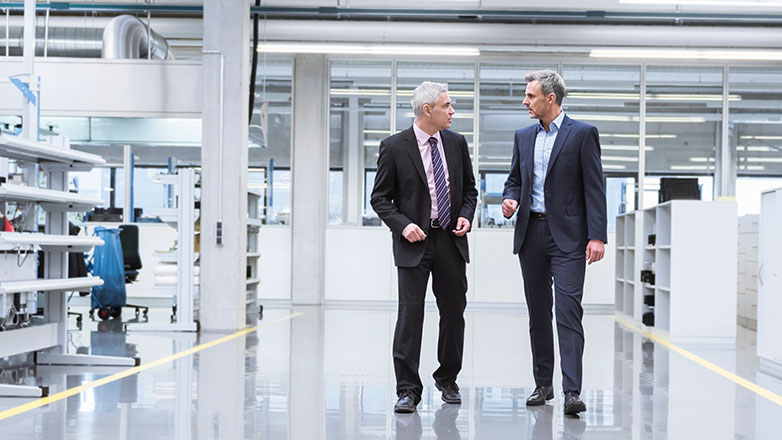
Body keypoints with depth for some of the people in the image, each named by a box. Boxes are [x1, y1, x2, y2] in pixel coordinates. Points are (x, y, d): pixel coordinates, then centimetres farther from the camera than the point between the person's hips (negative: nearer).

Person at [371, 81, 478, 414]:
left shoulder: (456, 143, 8)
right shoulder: (394, 147, -5)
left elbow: (469, 188, 17)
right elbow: (380, 198, -1)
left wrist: (466, 215, -2)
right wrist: (402, 225, -16)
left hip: (451, 240, 4)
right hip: (414, 241, -4)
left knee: (454, 312, 10)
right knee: (410, 314, -8)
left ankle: (447, 380, 27)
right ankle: (408, 389, -1)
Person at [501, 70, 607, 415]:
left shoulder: (582, 133, -2)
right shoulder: (523, 136, 13)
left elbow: (594, 188, -6)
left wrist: (597, 236, -13)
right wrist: (510, 199, -3)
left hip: (567, 237, -5)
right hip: (531, 234, 6)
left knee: (568, 311, -12)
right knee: (538, 312, 10)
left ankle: (572, 391, -14)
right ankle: (543, 384, 20)